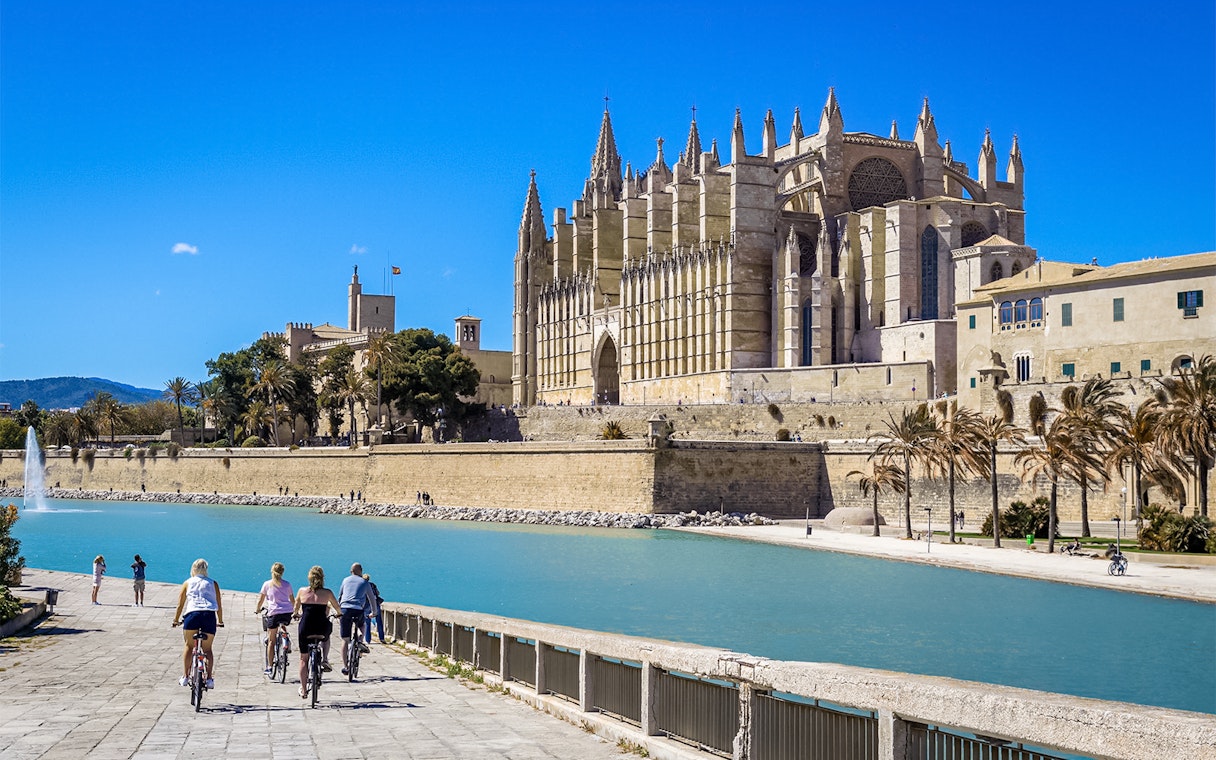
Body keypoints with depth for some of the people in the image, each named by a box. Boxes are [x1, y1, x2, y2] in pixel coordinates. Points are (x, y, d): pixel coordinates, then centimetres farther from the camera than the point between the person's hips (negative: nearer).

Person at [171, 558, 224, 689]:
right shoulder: (212, 583, 22)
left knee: (188, 646, 16)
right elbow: (219, 605, 21)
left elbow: (180, 604, 19)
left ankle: (185, 676, 8)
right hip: (210, 615, 1)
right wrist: (220, 621, 33)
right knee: (207, 649, 11)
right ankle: (210, 677, -3)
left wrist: (176, 620, 31)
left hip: (192, 614, -1)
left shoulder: (188, 583, 21)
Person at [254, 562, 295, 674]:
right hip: (287, 613, 2)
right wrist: (295, 612, 35)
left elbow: (261, 600, 12)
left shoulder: (267, 584, 6)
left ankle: (269, 666, 7)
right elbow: (293, 601, 19)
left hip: (273, 613, -2)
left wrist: (257, 610, 29)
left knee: (271, 641, 7)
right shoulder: (287, 585, 11)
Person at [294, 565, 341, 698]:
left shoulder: (302, 591, 0)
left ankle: (303, 689, 20)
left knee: (303, 659, 18)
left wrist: (297, 614, 41)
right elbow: (338, 609, 12)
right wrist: (340, 614, 36)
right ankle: (324, 661, 19)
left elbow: (296, 608, 17)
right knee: (326, 636, 38)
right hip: (322, 629, 0)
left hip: (305, 629, 1)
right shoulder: (327, 593, -3)